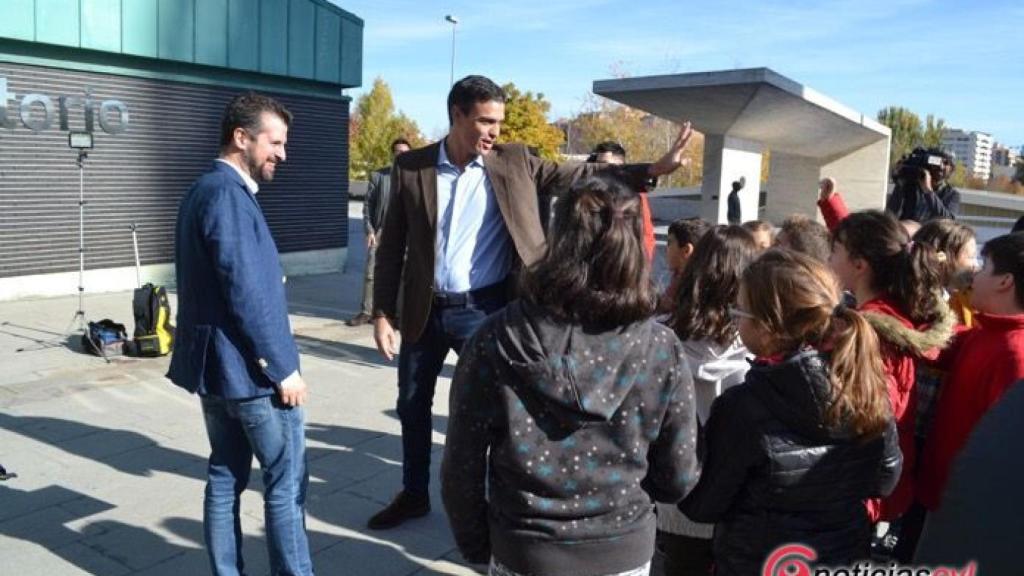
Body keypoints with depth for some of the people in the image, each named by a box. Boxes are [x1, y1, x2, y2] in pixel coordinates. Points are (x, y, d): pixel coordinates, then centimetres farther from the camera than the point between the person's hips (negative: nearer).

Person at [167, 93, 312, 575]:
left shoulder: (204, 189, 14)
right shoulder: (228, 194, -18)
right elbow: (246, 294, -23)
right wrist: (283, 367, -18)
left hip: (215, 363, 10)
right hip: (250, 369, -10)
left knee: (226, 475, 15)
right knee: (286, 483, 1)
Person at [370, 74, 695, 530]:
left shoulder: (514, 162, -2)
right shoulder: (410, 167, -2)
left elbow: (575, 177, -4)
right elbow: (392, 245, 1)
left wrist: (652, 169, -14)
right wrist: (382, 312, -3)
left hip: (484, 309, -2)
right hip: (425, 311, 2)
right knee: (412, 407, 16)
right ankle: (413, 493, 37)